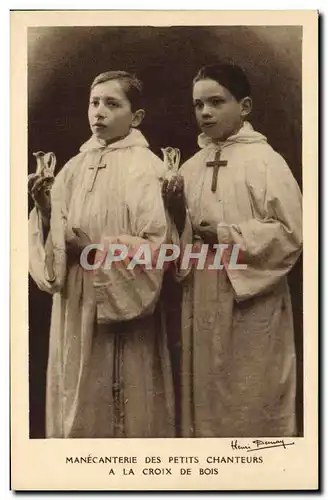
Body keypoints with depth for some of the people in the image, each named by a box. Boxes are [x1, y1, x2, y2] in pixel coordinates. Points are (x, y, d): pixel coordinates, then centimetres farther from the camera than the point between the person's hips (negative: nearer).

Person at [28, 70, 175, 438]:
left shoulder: (145, 168, -8)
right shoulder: (75, 167, 8)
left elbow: (155, 246, -14)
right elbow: (56, 238, 8)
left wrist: (92, 246, -17)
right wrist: (44, 208, -10)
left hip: (123, 313, -5)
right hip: (76, 309, 5)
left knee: (125, 411, 5)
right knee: (79, 405, 13)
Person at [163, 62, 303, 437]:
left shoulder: (266, 161, -9)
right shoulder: (191, 167, 8)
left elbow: (292, 233, -14)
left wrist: (227, 236, -17)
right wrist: (176, 213, -7)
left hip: (250, 303, -6)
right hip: (201, 299, 6)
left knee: (251, 400, 4)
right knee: (204, 394, 14)